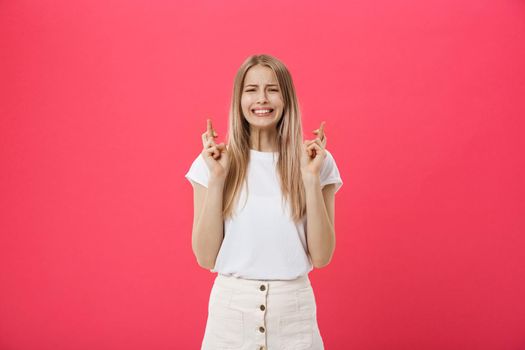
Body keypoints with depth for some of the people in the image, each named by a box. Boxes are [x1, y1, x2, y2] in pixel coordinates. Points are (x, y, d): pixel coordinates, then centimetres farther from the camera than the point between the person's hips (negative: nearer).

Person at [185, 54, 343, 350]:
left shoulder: (316, 161, -3)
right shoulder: (212, 162, -4)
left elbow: (321, 257, -6)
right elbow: (206, 257, -6)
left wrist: (311, 179, -14)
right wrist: (217, 178, -14)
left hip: (294, 308, 0)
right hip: (231, 307, 0)